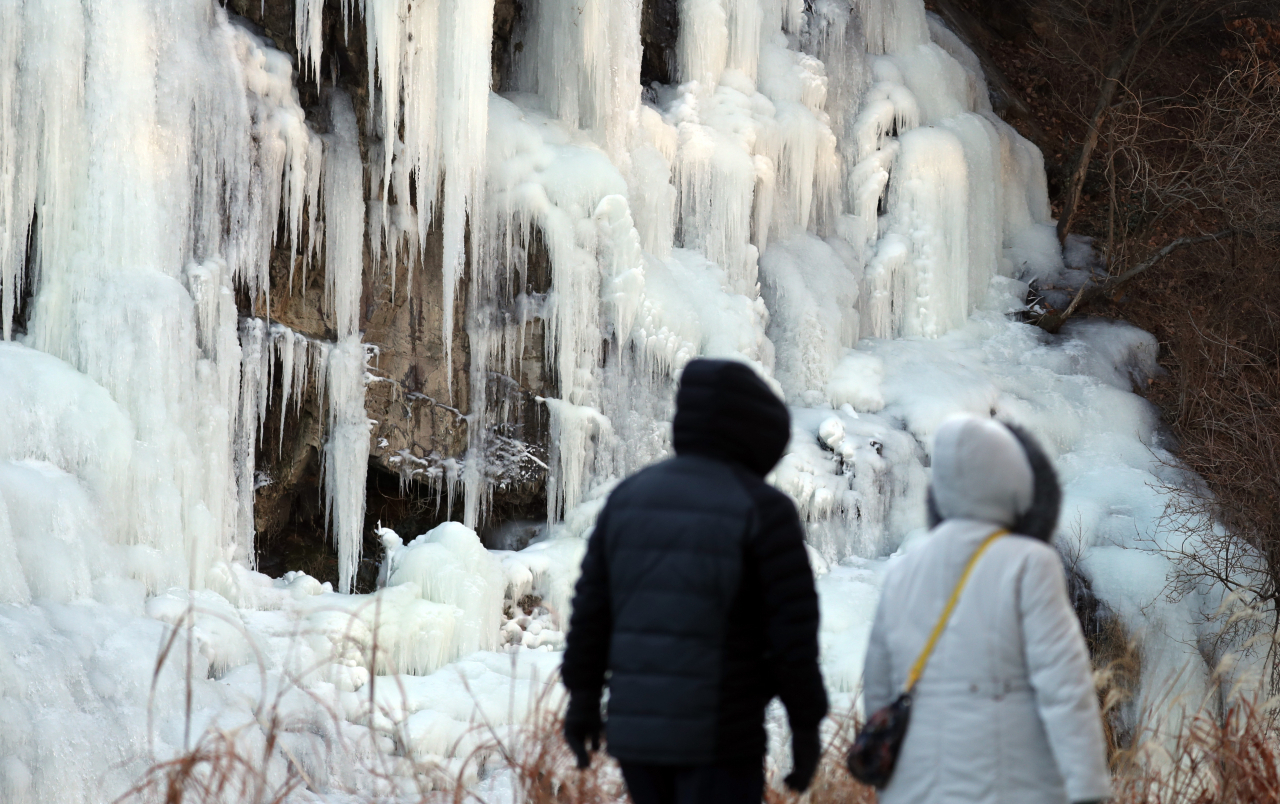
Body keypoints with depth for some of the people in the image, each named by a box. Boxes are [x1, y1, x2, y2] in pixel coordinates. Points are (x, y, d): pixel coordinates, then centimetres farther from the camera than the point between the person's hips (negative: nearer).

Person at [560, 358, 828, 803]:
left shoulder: (629, 496, 6)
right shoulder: (763, 509, -10)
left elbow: (591, 604, 8)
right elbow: (794, 626, -11)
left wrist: (584, 697, 17)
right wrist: (806, 724, -3)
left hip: (635, 729, 6)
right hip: (721, 734, -6)